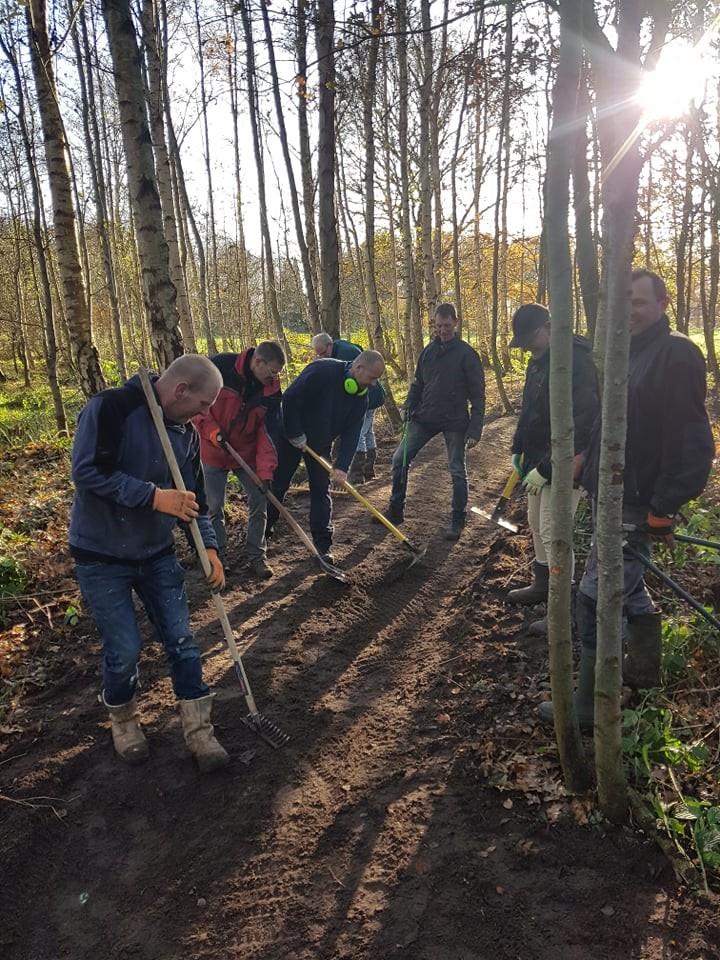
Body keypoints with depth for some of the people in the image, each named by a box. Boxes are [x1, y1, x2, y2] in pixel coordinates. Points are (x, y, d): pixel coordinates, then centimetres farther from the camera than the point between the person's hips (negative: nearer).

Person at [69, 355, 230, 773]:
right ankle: (123, 719, 30)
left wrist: (210, 548, -2)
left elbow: (195, 498, 7)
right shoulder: (111, 408, -20)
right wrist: (154, 497, -29)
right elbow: (87, 470, -27)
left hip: (158, 553, 6)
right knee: (125, 649, 0)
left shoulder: (186, 432, 0)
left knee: (182, 640, 5)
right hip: (102, 557, -5)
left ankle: (198, 729, 19)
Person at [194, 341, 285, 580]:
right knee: (214, 508, 4)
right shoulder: (219, 367, -20)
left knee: (259, 502, 0)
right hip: (213, 451, -2)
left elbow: (267, 432, -9)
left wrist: (265, 471, -18)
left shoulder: (270, 389, -10)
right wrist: (210, 430, -20)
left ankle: (256, 556, 17)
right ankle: (218, 557, 21)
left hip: (247, 453, 3)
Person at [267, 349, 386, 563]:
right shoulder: (322, 371, -29)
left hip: (320, 444, 5)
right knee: (277, 485, 5)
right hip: (291, 437, -5)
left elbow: (352, 433, -12)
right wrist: (295, 435, -23)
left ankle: (322, 544, 6)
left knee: (321, 491, 1)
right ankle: (263, 531, 24)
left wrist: (342, 466, -22)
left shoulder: (361, 397, -9)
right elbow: (290, 398, -28)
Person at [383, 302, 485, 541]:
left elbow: (477, 395, -9)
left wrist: (475, 429, -14)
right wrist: (409, 406, -2)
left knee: (457, 471, 4)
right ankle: (395, 510, 16)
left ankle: (458, 521, 19)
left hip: (454, 422, -5)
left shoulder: (467, 354, -9)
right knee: (399, 459, 2)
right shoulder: (429, 351, 6)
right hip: (425, 418, 5)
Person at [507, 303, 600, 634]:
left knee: (553, 534, -5)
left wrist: (547, 468, -27)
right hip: (539, 461, 10)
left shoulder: (576, 362, -22)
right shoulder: (538, 361, 9)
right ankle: (542, 585, 39)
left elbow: (581, 424, -28)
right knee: (537, 526, 20)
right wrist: (518, 449, 15)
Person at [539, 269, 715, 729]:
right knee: (627, 587, 22)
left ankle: (590, 707, 6)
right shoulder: (627, 352, 14)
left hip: (638, 503, -9)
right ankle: (644, 670, 41)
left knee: (595, 598, -7)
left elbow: (692, 440, -20)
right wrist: (588, 461, 13)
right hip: (613, 494, 9)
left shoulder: (678, 354, -15)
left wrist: (664, 506, -22)